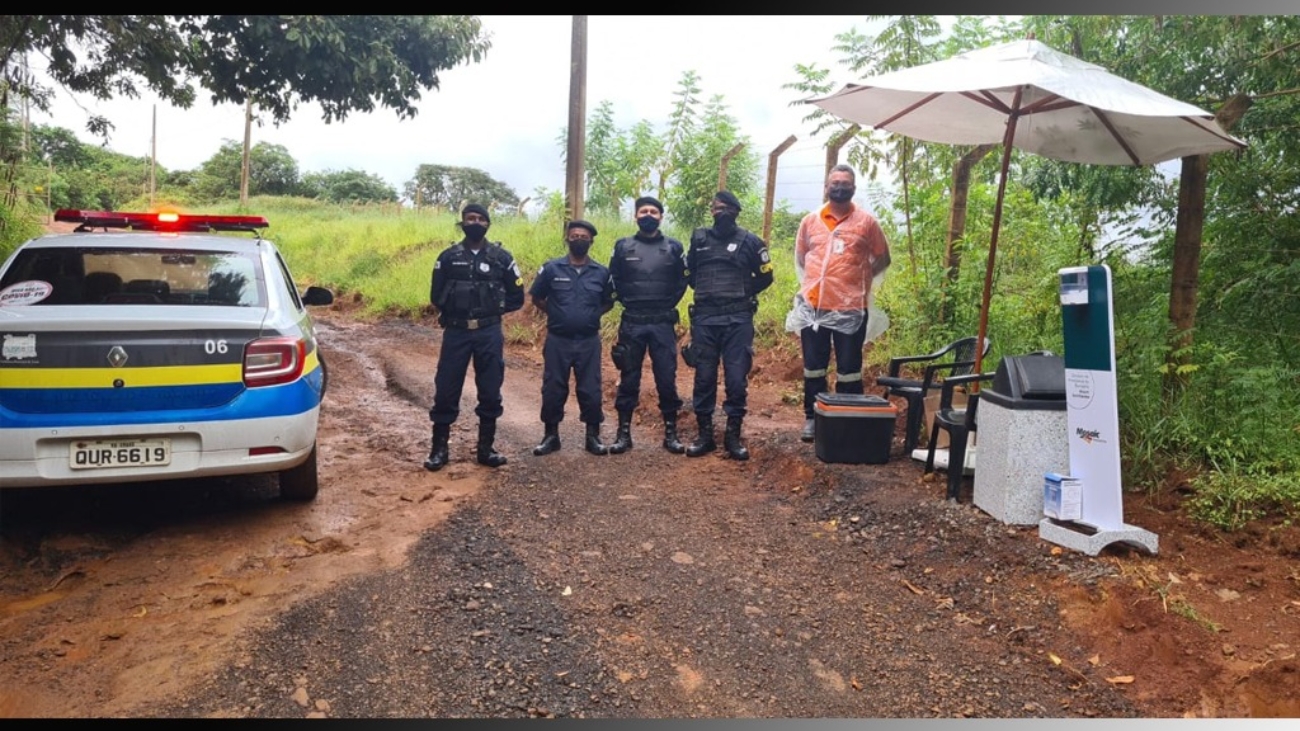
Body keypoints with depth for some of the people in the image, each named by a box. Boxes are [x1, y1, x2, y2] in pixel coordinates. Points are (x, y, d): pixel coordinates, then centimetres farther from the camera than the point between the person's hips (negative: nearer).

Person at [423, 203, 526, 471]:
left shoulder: (501, 257, 2)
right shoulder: (448, 257, 3)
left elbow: (517, 297, 7)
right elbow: (436, 296, 10)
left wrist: (493, 310, 0)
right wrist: (454, 312, 4)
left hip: (489, 333, 0)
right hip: (456, 332, 0)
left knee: (490, 392, 5)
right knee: (446, 391, 2)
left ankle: (485, 448, 18)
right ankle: (439, 449, 14)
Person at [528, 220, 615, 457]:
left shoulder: (601, 272, 1)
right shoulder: (551, 268, -2)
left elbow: (609, 302, 15)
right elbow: (536, 297, 9)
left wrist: (593, 315, 2)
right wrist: (554, 313, 2)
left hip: (589, 341, 1)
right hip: (557, 340, 0)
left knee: (590, 390, 5)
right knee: (553, 390, 6)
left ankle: (593, 436, 18)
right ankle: (551, 435, 19)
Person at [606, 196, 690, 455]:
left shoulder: (674, 247, 4)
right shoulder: (623, 247, 3)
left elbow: (682, 280, 13)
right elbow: (613, 280, 13)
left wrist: (668, 305, 8)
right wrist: (627, 302, 8)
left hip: (663, 324, 0)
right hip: (631, 324, 0)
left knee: (667, 379, 2)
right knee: (628, 379, 5)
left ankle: (671, 433, 11)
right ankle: (624, 433, 12)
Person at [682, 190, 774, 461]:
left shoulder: (749, 241, 4)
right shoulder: (698, 238, 10)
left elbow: (765, 277, 12)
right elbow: (688, 274, 22)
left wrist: (742, 292, 6)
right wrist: (707, 291, 13)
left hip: (738, 320, -2)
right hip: (705, 318, 2)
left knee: (737, 379, -1)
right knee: (704, 378, 4)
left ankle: (733, 436, 10)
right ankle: (705, 435, 14)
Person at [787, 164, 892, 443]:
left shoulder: (867, 222, 1)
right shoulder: (810, 221, 7)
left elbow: (882, 259, 9)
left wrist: (859, 278, 1)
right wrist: (813, 282, 8)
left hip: (851, 308, -2)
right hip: (813, 307, 2)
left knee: (848, 369, 4)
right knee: (813, 367, 10)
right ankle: (812, 418, 21)